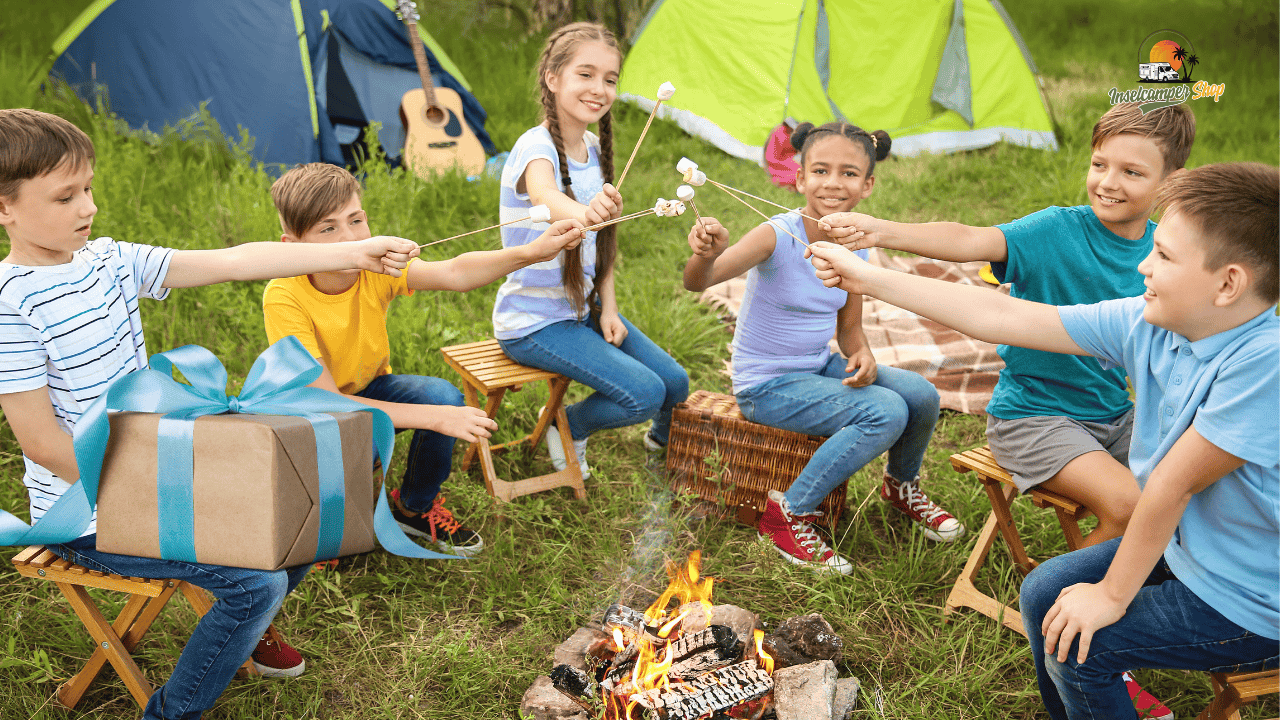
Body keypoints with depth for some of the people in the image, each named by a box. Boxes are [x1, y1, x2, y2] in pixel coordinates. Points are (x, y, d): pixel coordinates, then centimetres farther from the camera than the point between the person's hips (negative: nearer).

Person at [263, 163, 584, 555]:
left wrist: (531, 252, -59)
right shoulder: (283, 298, -31)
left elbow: (454, 274, -41)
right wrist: (434, 418, -39)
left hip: (369, 388, 4)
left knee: (445, 396, -24)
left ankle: (414, 507, 4)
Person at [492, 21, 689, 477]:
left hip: (584, 310, 7)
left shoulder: (594, 147, 3)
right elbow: (545, 194, -47)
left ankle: (662, 440, 36)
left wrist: (608, 308, 0)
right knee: (645, 394, -19)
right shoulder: (536, 147, -21)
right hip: (533, 321, -7)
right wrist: (581, 212, -69)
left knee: (676, 384, 3)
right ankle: (569, 428, 8)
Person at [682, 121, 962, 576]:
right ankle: (790, 513, -8)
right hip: (767, 386, -6)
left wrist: (862, 356, -13)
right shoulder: (778, 237, -22)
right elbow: (698, 282, -36)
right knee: (885, 413, -23)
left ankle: (902, 484, 25)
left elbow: (849, 329, 9)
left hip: (820, 367, 6)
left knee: (921, 395, -7)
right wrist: (707, 255, -58)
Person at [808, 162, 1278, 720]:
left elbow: (1172, 485, -27)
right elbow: (1002, 317, -10)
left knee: (1075, 643, -11)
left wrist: (1112, 595, -17)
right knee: (1044, 594, 10)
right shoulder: (1146, 323, -11)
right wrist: (869, 279, -10)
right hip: (1182, 549, 7)